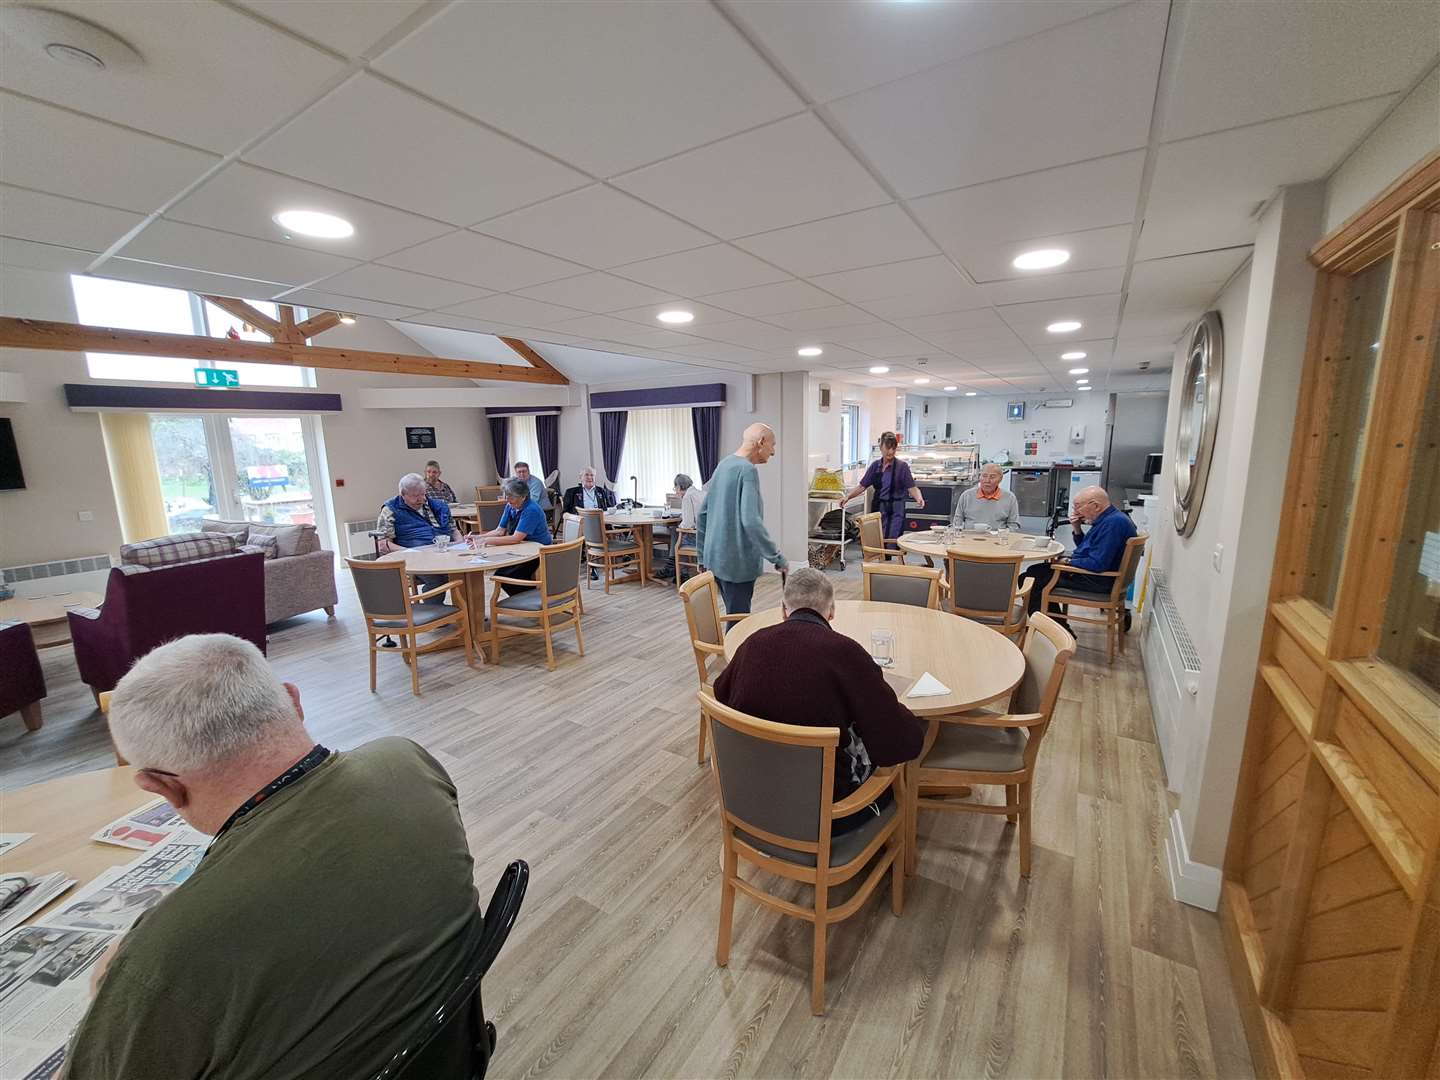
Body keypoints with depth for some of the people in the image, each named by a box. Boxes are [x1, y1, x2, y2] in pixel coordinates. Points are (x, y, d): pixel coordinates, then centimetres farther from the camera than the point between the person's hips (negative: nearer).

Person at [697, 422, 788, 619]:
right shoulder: (747, 470, -15)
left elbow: (702, 515, 17)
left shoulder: (723, 465, 12)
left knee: (734, 616, 19)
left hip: (715, 559, 9)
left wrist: (703, 557, 21)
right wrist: (778, 559, -18)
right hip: (737, 563, -9)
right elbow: (751, 522, -25)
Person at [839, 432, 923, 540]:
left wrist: (919, 498, -28)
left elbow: (911, 488, -8)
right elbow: (862, 486, 6)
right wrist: (847, 497, -9)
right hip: (878, 508, 4)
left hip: (895, 510, -3)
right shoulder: (875, 465, 5)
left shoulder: (902, 466, -5)